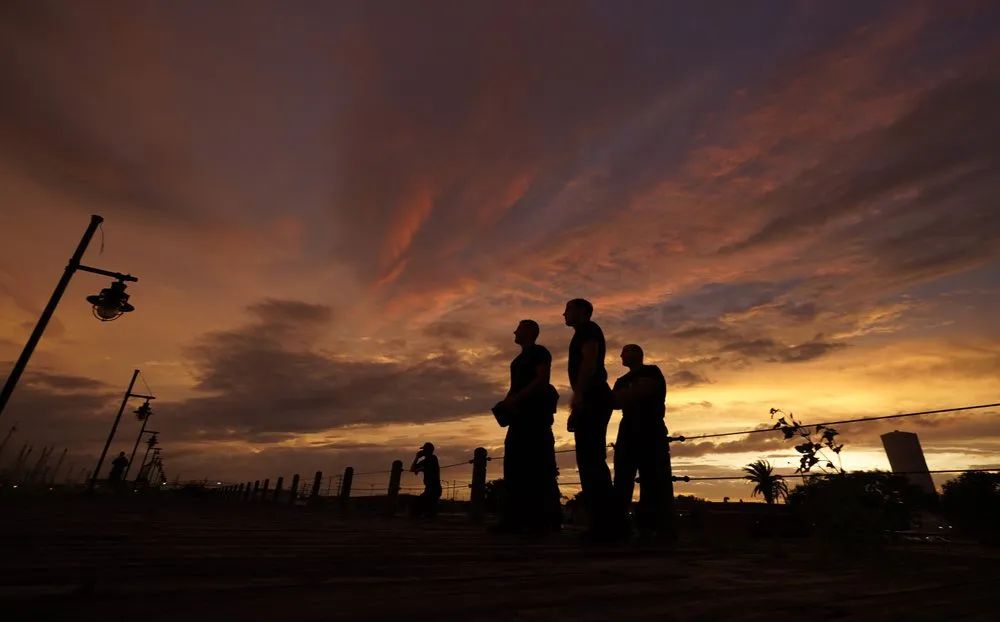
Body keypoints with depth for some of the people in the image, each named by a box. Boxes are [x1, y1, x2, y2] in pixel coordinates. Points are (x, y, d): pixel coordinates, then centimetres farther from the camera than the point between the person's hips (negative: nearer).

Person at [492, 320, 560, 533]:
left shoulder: (540, 352, -1)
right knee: (515, 464, 3)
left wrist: (516, 398, -21)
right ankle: (515, 518, 5)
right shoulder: (519, 359, 25)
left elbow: (543, 379, -15)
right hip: (520, 413, 9)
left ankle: (545, 519, -9)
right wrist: (506, 403, 6)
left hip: (536, 411, -9)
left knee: (538, 464, -12)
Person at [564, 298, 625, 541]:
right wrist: (577, 409, 24)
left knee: (591, 460, -14)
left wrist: (578, 395, -26)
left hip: (592, 398, -10)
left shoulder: (588, 329, 0)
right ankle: (604, 522, 10)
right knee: (590, 460, 8)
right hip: (591, 400, 10)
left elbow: (590, 361, -16)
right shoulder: (583, 336, 28)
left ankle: (610, 523, -14)